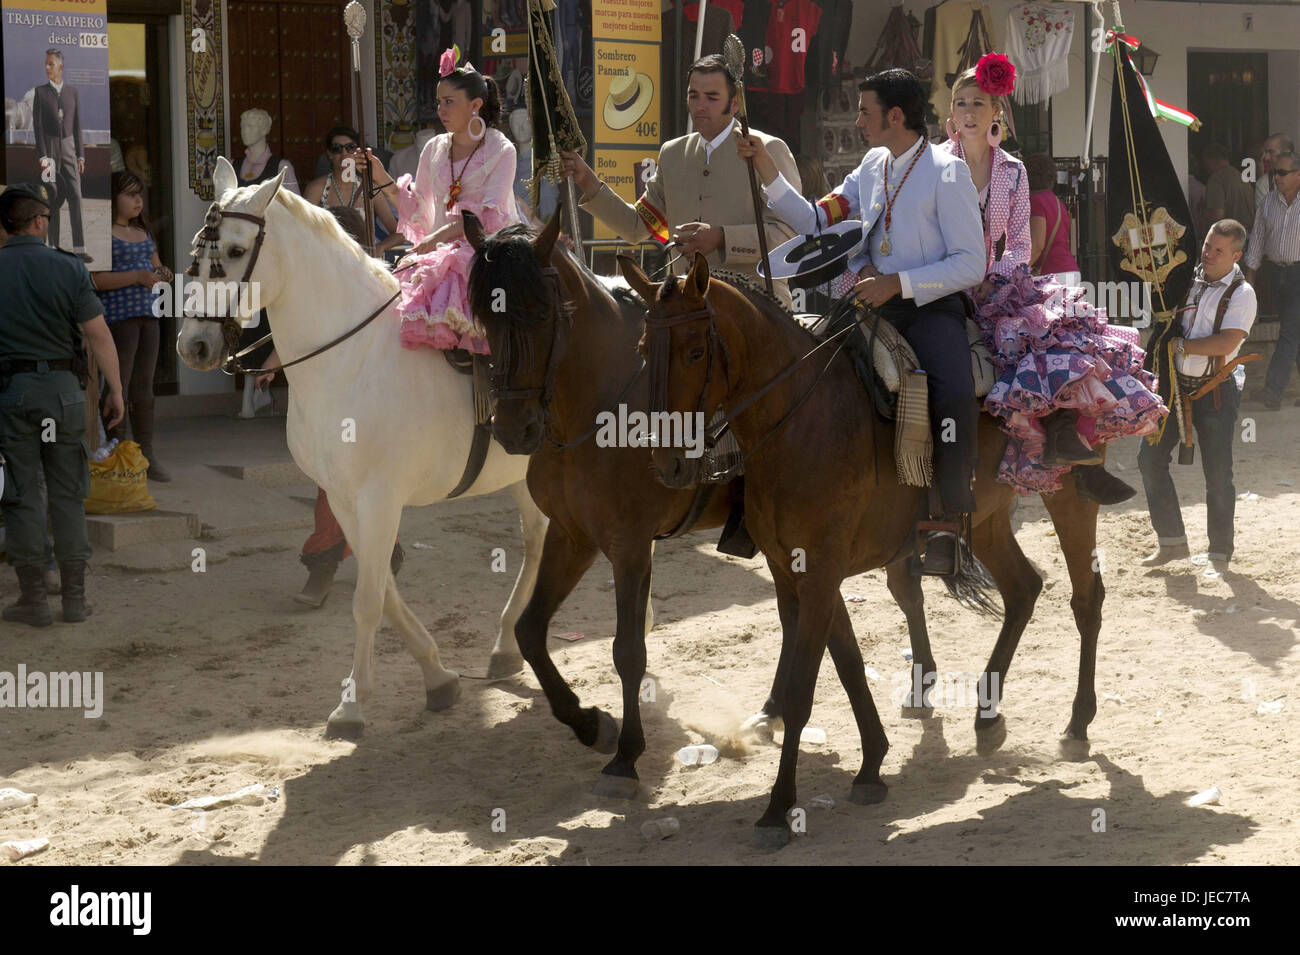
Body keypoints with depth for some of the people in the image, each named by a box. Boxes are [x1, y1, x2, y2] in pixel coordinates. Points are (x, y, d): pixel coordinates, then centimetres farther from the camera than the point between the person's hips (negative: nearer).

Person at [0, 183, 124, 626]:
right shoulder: (68, 268, -6)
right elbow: (98, 335, -7)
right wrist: (115, 390, 1)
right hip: (62, 389, 0)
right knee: (68, 494, 9)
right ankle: (75, 597, 10)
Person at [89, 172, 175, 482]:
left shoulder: (143, 232, 17)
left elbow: (154, 267, 28)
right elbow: (95, 279, -17)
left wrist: (162, 273, 4)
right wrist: (138, 276, -22)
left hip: (148, 316, 8)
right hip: (116, 316, -8)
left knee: (144, 389, 11)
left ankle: (147, 454, 15)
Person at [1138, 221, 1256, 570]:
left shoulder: (1241, 294, -9)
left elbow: (1226, 343, -21)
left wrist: (1180, 345, -17)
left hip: (1215, 391, -5)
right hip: (1176, 384, 5)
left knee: (1218, 474, -2)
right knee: (1150, 458, 0)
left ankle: (1219, 554, 11)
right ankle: (1172, 541, 12)